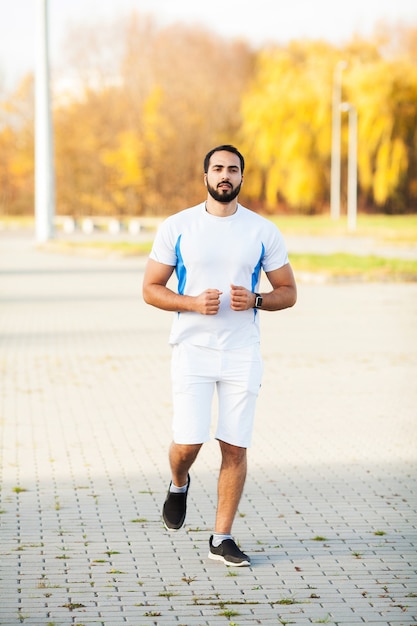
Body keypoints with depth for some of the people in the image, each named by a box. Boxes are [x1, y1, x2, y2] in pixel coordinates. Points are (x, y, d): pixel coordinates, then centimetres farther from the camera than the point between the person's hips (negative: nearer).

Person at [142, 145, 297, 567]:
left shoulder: (263, 231, 3)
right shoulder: (177, 227, 0)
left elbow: (288, 292, 9)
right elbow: (151, 288, 3)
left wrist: (255, 300, -12)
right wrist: (193, 302, -14)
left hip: (242, 353, 1)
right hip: (192, 349, -1)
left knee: (235, 448, 0)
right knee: (188, 441, -9)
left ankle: (222, 539, 11)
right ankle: (178, 485, 27)